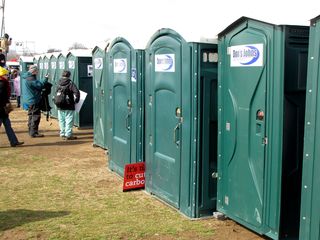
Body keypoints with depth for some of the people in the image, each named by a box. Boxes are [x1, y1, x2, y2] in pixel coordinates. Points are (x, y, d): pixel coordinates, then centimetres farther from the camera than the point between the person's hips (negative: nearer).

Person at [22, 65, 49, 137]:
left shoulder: (28, 77, 12)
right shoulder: (31, 79, -20)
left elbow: (37, 84, 13)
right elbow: (40, 85, -21)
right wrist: (46, 79, -11)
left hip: (29, 100, 11)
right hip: (33, 101, -11)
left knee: (31, 116, 17)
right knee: (36, 116, -7)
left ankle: (31, 131, 25)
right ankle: (34, 132, -5)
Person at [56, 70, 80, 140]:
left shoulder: (59, 83, 7)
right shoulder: (70, 83, -10)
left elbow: (56, 93, 14)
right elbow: (77, 92, -19)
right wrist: (76, 100, -6)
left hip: (60, 106, 5)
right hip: (69, 106, -5)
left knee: (61, 120, 13)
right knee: (69, 120, 0)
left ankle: (62, 134, 20)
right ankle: (68, 135, 0)